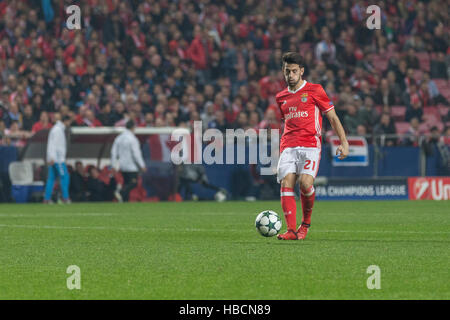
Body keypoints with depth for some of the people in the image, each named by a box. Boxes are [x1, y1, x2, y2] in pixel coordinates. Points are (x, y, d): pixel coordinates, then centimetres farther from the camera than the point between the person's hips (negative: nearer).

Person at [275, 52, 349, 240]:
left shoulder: (314, 91, 4)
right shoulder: (281, 97, 18)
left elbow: (332, 117, 6)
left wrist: (344, 142, -2)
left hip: (310, 145, -4)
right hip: (288, 147, 4)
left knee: (305, 183, -22)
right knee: (286, 183, -16)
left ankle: (306, 223, 2)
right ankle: (291, 230, -20)